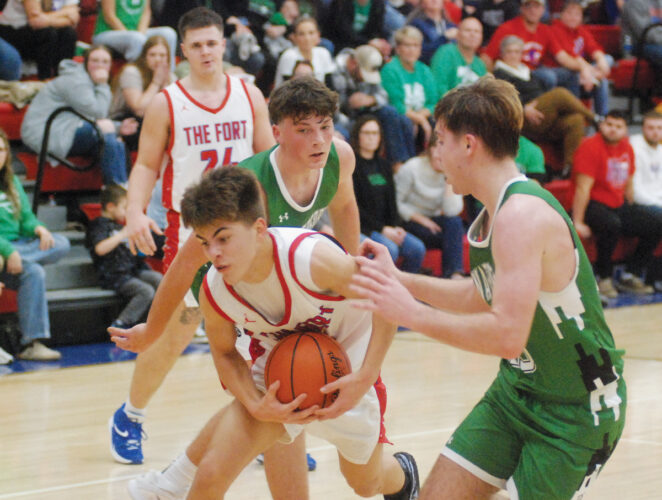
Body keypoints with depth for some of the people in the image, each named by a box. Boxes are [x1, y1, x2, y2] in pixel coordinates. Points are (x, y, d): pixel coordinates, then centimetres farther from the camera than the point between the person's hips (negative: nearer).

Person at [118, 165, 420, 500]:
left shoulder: (311, 257, -38)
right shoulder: (214, 292, -24)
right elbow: (224, 353, -3)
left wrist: (365, 379, -30)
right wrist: (257, 406, -21)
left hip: (347, 370, -2)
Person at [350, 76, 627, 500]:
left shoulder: (522, 215, -25)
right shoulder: (496, 211, 5)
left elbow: (508, 334, -34)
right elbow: (483, 297, 21)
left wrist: (411, 313, -29)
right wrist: (399, 280, 16)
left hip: (577, 409, -9)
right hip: (518, 390, 9)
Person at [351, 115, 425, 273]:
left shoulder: (384, 166, 18)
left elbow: (391, 201, 16)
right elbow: (354, 206, -10)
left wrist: (396, 227, -3)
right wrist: (382, 229, -13)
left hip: (386, 228, 7)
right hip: (361, 227, -7)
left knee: (417, 248, -15)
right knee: (390, 249, -32)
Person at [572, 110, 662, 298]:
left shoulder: (626, 148, 10)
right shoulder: (591, 147, -14)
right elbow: (583, 187, -19)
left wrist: (632, 214, 21)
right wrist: (578, 222, -23)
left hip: (617, 205, 8)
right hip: (593, 205, -8)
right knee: (611, 224, -38)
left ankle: (630, 276, 2)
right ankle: (603, 278, -19)